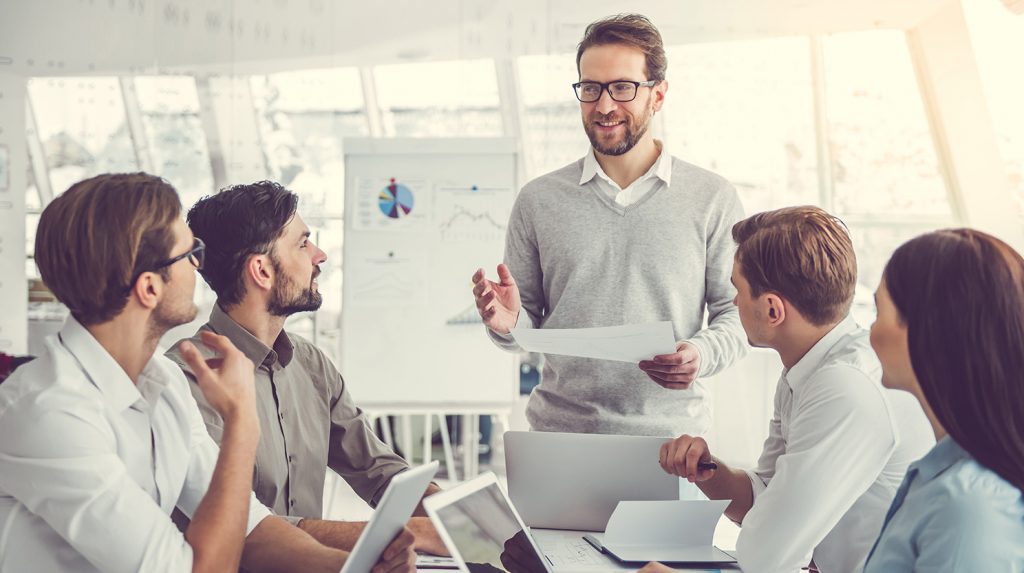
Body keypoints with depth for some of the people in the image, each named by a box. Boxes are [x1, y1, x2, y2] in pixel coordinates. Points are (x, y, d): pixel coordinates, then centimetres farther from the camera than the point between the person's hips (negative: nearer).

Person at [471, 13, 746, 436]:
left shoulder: (712, 199, 6)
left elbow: (738, 311, 8)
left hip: (671, 438, -3)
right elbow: (529, 326, 13)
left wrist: (703, 354, -11)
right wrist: (508, 323, -8)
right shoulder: (538, 200, 10)